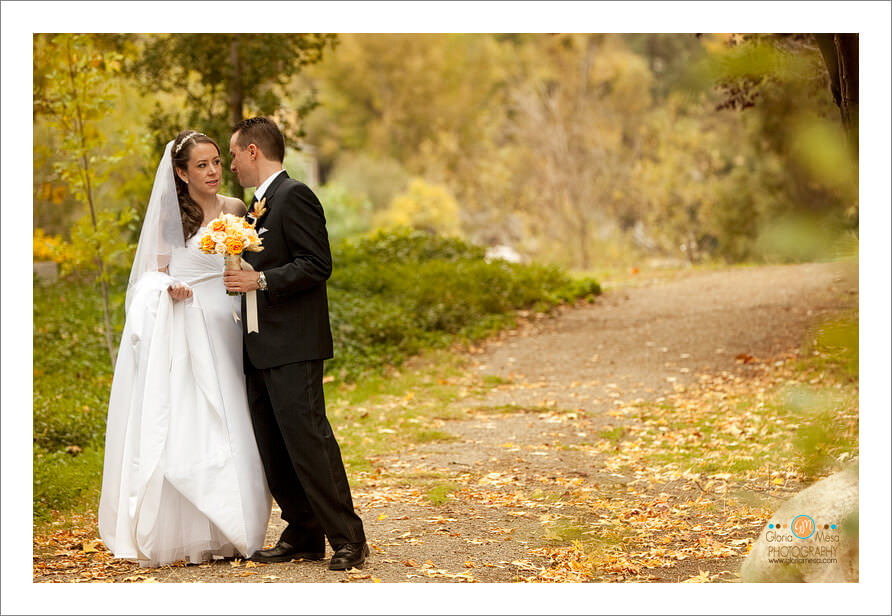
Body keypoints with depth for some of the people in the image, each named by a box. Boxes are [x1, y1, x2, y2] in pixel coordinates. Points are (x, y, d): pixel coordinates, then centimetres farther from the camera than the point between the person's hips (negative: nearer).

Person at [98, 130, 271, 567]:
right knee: (182, 428, -5)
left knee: (227, 430, 1)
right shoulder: (170, 214, 1)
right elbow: (156, 270, 5)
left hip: (224, 328, 3)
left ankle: (227, 532, 8)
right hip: (182, 330, -3)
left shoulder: (235, 210, 9)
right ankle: (181, 535, 0)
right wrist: (169, 286, -13)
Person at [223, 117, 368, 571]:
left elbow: (317, 264, -17)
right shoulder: (258, 204, 20)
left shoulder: (294, 196, -9)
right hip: (261, 348, 10)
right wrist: (241, 276, 14)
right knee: (272, 447, 8)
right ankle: (302, 536, 14)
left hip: (293, 345, -10)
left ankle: (347, 539, -5)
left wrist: (260, 281, -20)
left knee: (307, 439, -11)